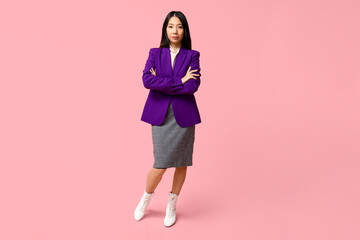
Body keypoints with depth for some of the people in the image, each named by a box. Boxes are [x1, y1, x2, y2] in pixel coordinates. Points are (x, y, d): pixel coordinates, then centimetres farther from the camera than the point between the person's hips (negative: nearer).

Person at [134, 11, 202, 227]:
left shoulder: (192, 55, 3)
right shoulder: (155, 53, 5)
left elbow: (194, 85, -11)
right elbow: (147, 80, -11)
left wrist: (162, 83, -11)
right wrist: (180, 82, -13)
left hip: (184, 114, 1)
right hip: (161, 115, 0)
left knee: (181, 162, 8)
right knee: (161, 164, -3)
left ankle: (172, 205, 30)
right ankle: (146, 197, 28)